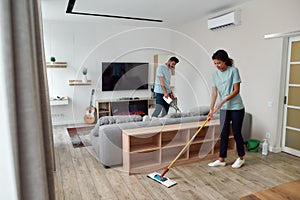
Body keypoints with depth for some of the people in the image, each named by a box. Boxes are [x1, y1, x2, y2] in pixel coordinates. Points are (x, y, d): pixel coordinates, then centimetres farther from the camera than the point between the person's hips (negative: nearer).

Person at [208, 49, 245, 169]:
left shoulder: (233, 70, -11)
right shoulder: (215, 74, 2)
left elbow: (236, 90, -14)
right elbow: (214, 92, 1)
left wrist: (223, 101, -21)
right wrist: (211, 108, -6)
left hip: (236, 107, -4)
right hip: (224, 108, 5)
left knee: (236, 133, 5)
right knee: (224, 134, 8)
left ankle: (241, 158, 25)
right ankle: (221, 159, 17)